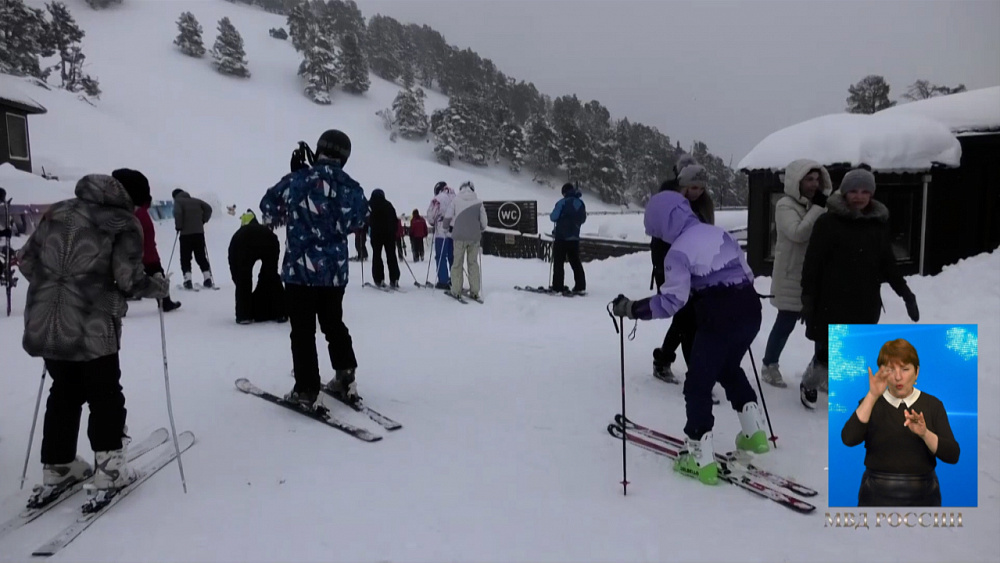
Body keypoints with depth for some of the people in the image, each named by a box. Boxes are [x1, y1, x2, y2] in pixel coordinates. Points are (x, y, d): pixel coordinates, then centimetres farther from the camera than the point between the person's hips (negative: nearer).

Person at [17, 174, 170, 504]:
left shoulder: (58, 212, 12)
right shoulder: (124, 223, -5)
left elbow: (26, 259, 11)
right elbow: (129, 278, -14)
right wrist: (159, 286, 4)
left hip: (44, 324, 6)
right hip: (91, 326, -6)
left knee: (64, 394, 22)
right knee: (105, 397, 11)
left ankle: (57, 468, 32)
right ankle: (108, 469, 15)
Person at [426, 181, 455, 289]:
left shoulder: (438, 199, -5)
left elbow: (430, 215, -6)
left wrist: (432, 224, 13)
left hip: (442, 232, -5)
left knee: (441, 257, 1)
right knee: (453, 256, 12)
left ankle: (443, 281, -2)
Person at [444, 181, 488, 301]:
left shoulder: (456, 200, 0)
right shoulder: (478, 202, 2)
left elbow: (448, 216, 1)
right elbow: (483, 221, 4)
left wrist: (448, 227, 20)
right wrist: (480, 230, 23)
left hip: (459, 236, -1)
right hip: (475, 237, 1)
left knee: (457, 263, 7)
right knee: (473, 263, 9)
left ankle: (456, 291, 6)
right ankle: (474, 292, 7)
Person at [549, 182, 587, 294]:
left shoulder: (562, 202, -12)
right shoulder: (581, 203, 8)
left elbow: (554, 217, -11)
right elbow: (583, 219, 16)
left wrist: (551, 214, 9)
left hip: (562, 236, -6)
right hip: (575, 237, 6)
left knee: (558, 262, 0)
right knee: (575, 262, 12)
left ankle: (558, 286, -3)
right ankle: (580, 286, 11)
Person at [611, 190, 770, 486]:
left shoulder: (679, 251, -10)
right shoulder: (720, 232, 12)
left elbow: (671, 301, -17)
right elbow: (747, 272, 18)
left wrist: (631, 308, -10)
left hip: (719, 316, -8)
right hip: (750, 307, 8)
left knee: (698, 384, 6)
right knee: (729, 368, 31)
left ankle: (700, 458, 8)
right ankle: (754, 431, 35)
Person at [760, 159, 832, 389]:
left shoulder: (820, 204, 10)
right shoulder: (785, 205, -11)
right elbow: (799, 233, -25)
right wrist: (818, 207, -22)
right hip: (792, 277, -6)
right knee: (786, 323, 5)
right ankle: (769, 366, 24)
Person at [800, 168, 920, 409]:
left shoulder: (879, 223, 7)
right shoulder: (828, 222, -8)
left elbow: (888, 264, 15)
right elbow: (812, 263, -9)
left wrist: (906, 294, 10)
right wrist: (808, 299, -12)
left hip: (866, 304, 4)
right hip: (832, 303, -4)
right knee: (827, 352, 0)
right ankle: (808, 386, 27)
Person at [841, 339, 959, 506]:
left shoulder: (933, 405, 3)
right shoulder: (870, 403, -2)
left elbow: (952, 455, -6)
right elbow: (849, 439, -20)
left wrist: (925, 433, -24)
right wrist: (872, 396, -26)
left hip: (922, 496, 1)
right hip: (877, 496, -1)